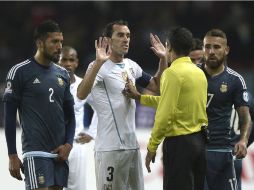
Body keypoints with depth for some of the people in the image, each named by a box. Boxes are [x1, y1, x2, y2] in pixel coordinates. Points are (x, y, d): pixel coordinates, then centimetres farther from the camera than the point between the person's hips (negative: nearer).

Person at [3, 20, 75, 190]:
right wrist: (12, 156, -8)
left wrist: (68, 144, 3)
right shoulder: (20, 72, -4)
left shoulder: (63, 74, 14)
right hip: (35, 152, -6)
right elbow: (10, 117, -4)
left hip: (60, 153, 6)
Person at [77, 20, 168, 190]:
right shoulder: (100, 67, -12)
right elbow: (81, 94, -28)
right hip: (110, 148, -8)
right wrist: (98, 63, -37)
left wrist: (163, 59, 10)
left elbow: (156, 85, 24)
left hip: (132, 145, 8)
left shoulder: (131, 66, 11)